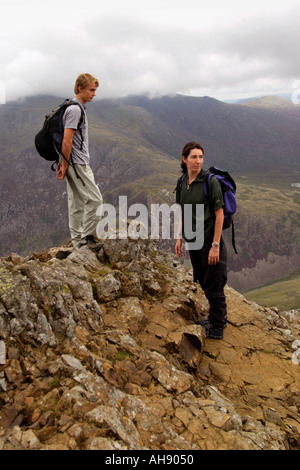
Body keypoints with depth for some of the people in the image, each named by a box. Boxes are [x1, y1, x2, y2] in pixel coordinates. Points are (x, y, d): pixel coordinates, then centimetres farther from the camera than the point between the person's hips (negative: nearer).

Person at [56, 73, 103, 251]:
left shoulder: (78, 108, 19)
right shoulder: (75, 110, -14)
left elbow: (67, 141, 22)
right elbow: (66, 141, -19)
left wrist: (63, 163, 20)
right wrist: (65, 165, -13)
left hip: (76, 164, 10)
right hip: (78, 164, -10)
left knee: (77, 203, 11)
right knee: (95, 199, -6)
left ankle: (78, 241, 17)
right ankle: (88, 236, 3)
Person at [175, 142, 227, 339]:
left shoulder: (210, 181, -15)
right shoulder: (182, 182, 4)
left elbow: (219, 214, -16)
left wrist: (215, 245, -18)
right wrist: (180, 238, 10)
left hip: (209, 241, -7)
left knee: (213, 284, 4)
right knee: (203, 281, 19)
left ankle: (217, 329, 22)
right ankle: (219, 317, 39)